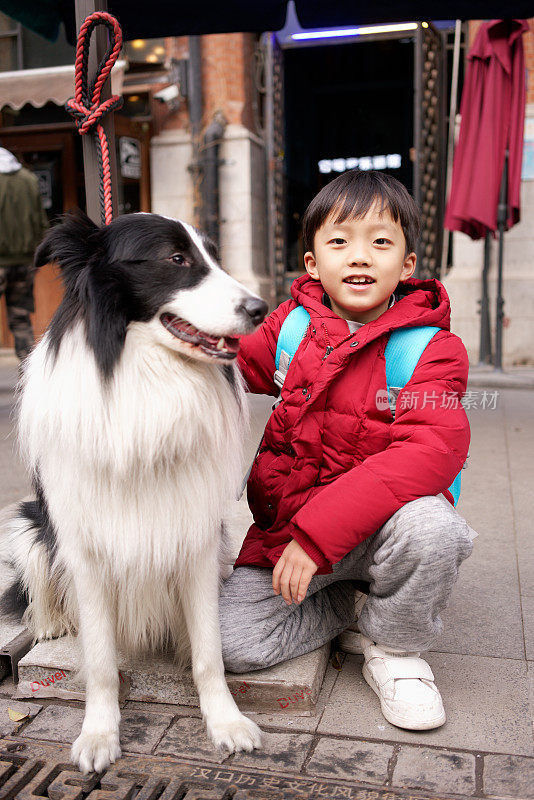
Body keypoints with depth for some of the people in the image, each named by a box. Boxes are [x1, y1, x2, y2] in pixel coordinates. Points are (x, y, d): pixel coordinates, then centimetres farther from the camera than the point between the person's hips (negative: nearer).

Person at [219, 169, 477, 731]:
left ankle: (394, 647, -3)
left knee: (429, 524, -35)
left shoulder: (431, 347, -12)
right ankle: (350, 607, 14)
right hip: (285, 522, 3)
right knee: (234, 642, -13)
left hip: (376, 520, -2)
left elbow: (432, 451, -27)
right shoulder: (292, 324, 1)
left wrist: (318, 532, -33)